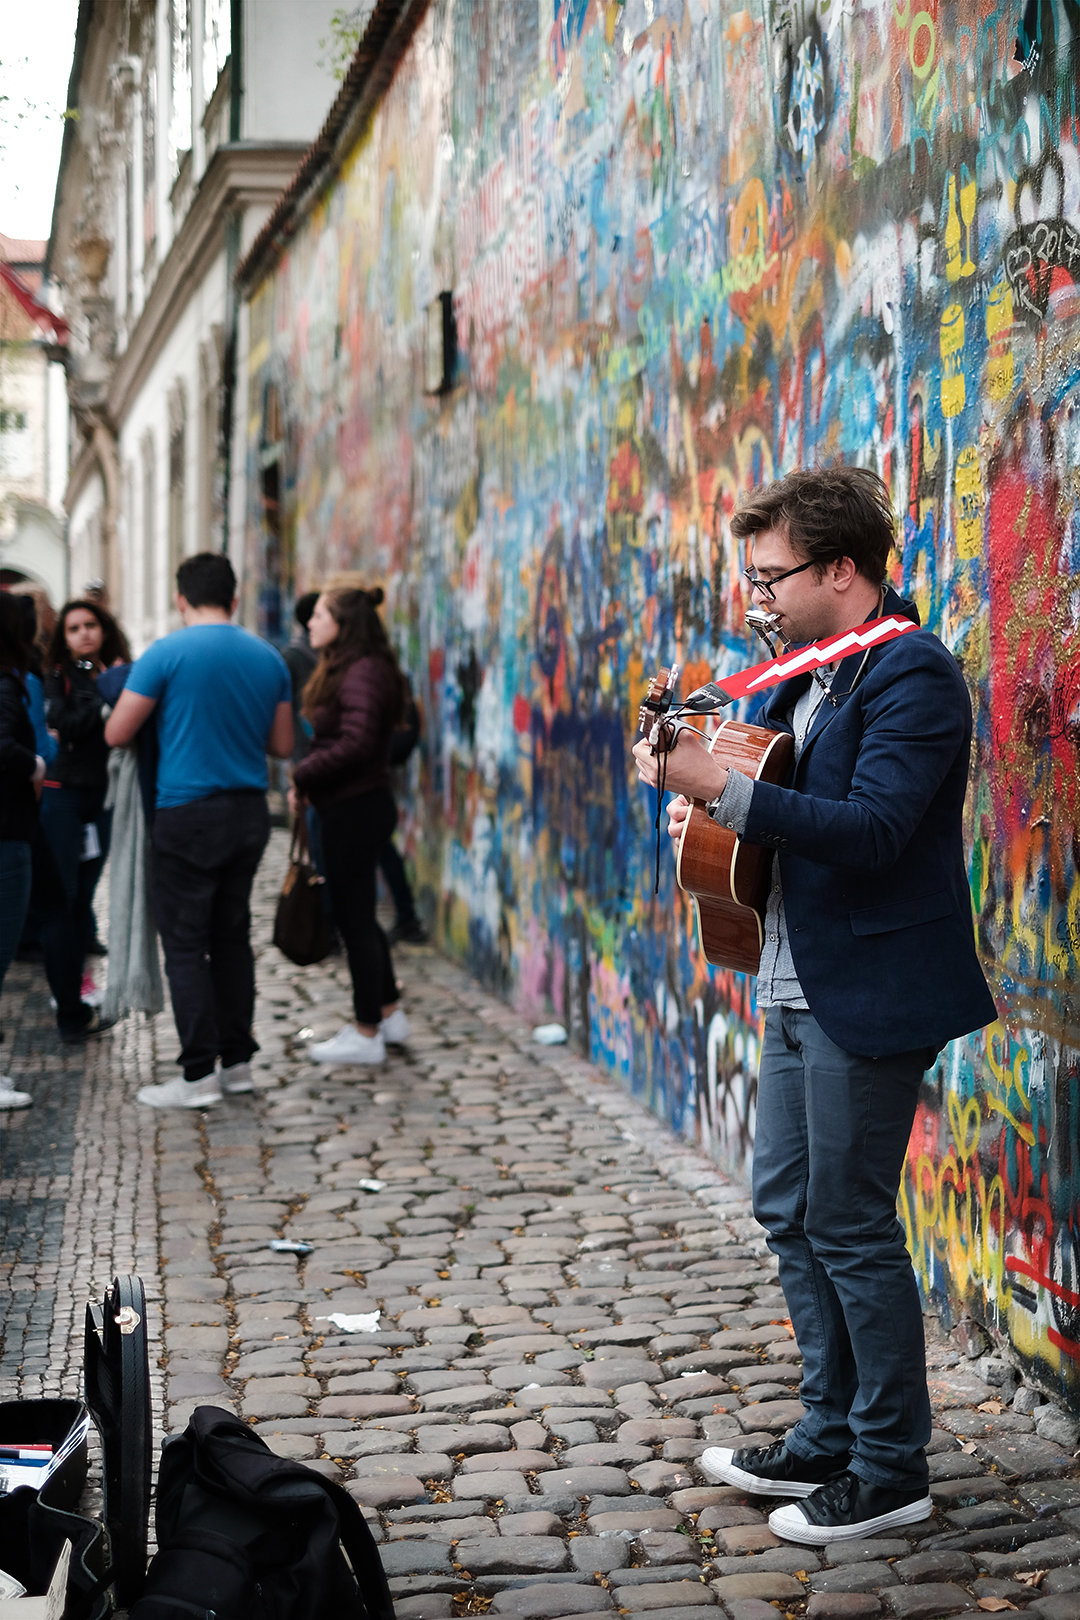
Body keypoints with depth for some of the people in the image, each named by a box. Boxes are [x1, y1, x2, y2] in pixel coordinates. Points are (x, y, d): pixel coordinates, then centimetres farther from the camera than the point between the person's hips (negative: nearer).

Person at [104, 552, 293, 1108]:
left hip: (188, 815, -5)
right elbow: (282, 745, 11)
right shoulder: (268, 658, 6)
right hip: (249, 812, 5)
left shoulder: (166, 654, -9)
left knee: (185, 945, -1)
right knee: (232, 936, 14)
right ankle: (237, 1060, 18)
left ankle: (198, 1073, -3)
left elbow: (116, 734, -7)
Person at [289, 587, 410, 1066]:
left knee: (354, 918, -2)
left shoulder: (364, 672, -17)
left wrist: (302, 777, -15)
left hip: (355, 810, -10)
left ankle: (366, 1036, 7)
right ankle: (389, 1013, 30)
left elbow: (356, 743, -26)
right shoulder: (347, 670, 15)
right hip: (352, 806, 10)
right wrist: (307, 781, 1)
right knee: (359, 914, 18)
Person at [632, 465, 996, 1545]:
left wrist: (723, 788, -28)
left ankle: (892, 1467, 13)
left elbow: (873, 830, -26)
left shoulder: (911, 674, -16)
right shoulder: (810, 675, 14)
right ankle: (829, 1441, 28)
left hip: (867, 997, -10)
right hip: (800, 989, 10)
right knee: (789, 1211, 15)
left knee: (849, 1225, -2)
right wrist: (708, 803, 4)